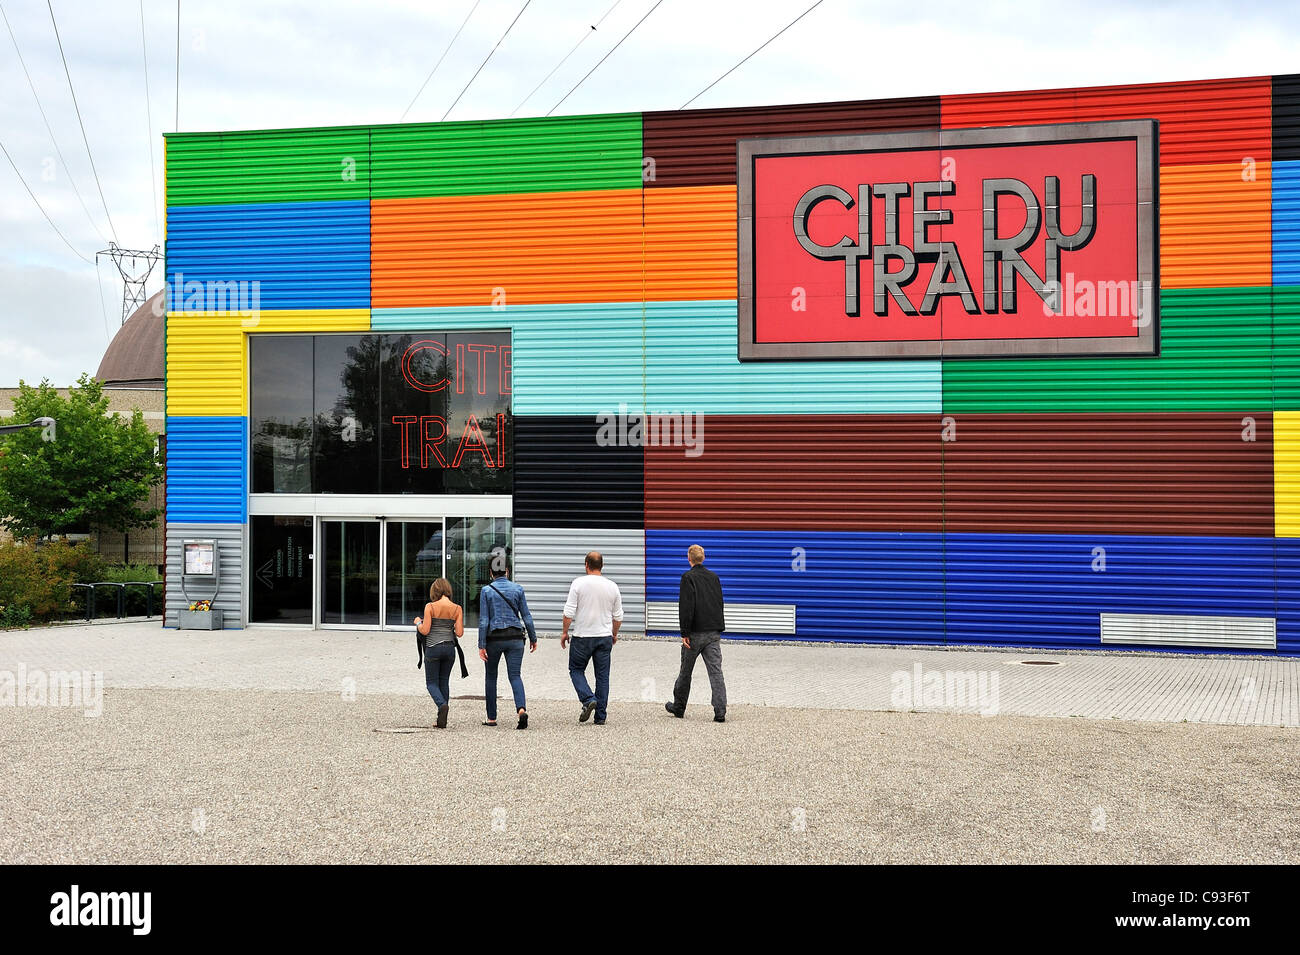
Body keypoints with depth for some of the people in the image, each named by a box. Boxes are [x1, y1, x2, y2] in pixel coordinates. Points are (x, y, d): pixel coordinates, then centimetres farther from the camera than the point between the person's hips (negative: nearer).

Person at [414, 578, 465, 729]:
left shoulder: (430, 607, -9)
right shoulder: (457, 609, 0)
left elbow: (425, 631, -10)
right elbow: (459, 633, -3)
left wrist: (418, 622, 10)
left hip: (433, 648, -3)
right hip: (450, 647, 3)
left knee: (432, 682, 8)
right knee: (444, 682, 14)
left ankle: (442, 704, -22)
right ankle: (442, 721, 11)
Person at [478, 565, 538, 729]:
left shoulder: (486, 591, -2)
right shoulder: (518, 589, 3)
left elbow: (484, 620, -6)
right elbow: (526, 616, 3)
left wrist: (482, 645, -5)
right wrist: (533, 638, 12)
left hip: (494, 637, -1)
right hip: (515, 637, 1)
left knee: (490, 676, 14)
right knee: (515, 675, 0)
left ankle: (491, 717, 16)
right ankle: (521, 709, -25)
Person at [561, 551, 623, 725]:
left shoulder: (578, 583, -8)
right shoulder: (612, 586, 3)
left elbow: (569, 612, -10)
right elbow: (618, 616, 8)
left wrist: (565, 632, 2)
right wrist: (614, 634, 23)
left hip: (582, 636, -3)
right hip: (605, 637, 3)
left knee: (576, 670, 13)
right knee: (602, 676, 8)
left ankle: (588, 699, -10)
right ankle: (600, 717, 8)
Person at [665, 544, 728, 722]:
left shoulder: (688, 577, -8)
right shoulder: (714, 577, 11)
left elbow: (686, 607, -15)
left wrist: (685, 633, -13)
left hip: (695, 632, -4)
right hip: (714, 632, 4)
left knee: (686, 671, 11)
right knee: (716, 671, -2)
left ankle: (678, 707, 25)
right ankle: (720, 712, -11)